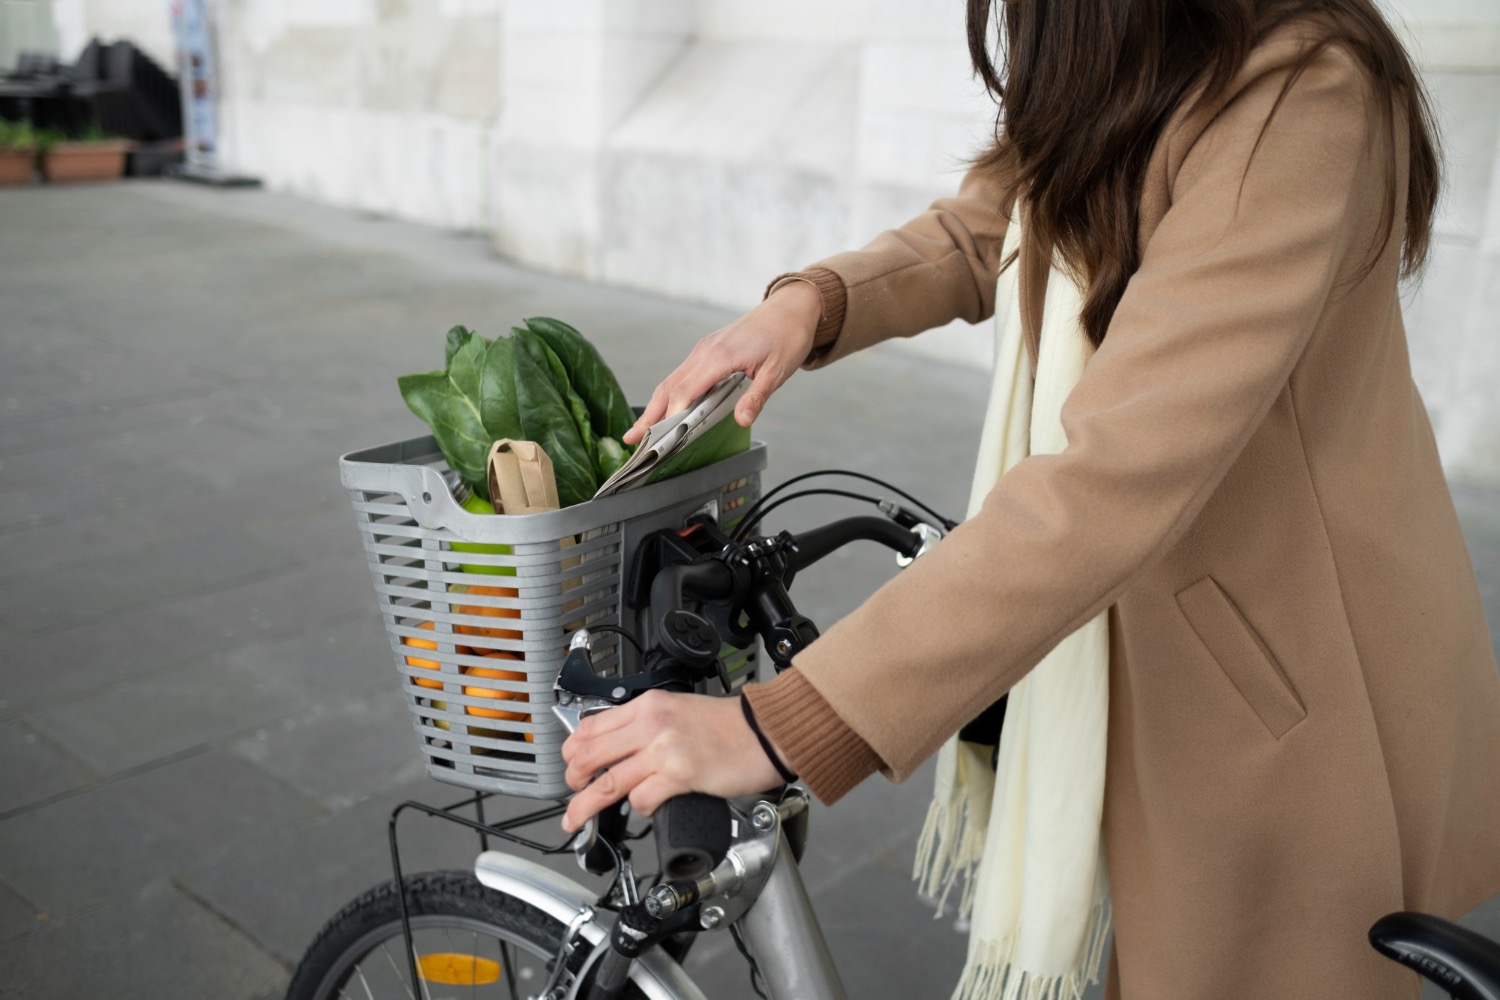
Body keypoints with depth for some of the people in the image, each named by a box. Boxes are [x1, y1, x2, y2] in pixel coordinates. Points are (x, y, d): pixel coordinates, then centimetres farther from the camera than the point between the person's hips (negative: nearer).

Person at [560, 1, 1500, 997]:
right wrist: (810, 301, -12)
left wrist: (782, 728, -41)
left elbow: (1119, 482, -39)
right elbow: (981, 233, 10)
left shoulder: (1299, 104, -31)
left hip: (1297, 694, -8)